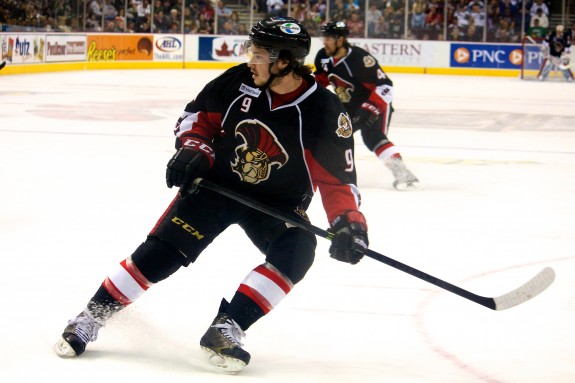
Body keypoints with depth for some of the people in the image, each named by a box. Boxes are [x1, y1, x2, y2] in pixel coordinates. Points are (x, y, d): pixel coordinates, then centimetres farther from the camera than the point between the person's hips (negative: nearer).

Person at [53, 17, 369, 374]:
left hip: (279, 201, -1)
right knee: (161, 251, -11)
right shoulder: (238, 81, -13)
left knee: (297, 250, -29)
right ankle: (93, 315, 2)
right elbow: (197, 114, 4)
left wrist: (350, 222, -32)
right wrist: (192, 150, -14)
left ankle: (226, 327, -27)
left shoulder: (324, 111, -20)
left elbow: (338, 178, -16)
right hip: (216, 183, 1)